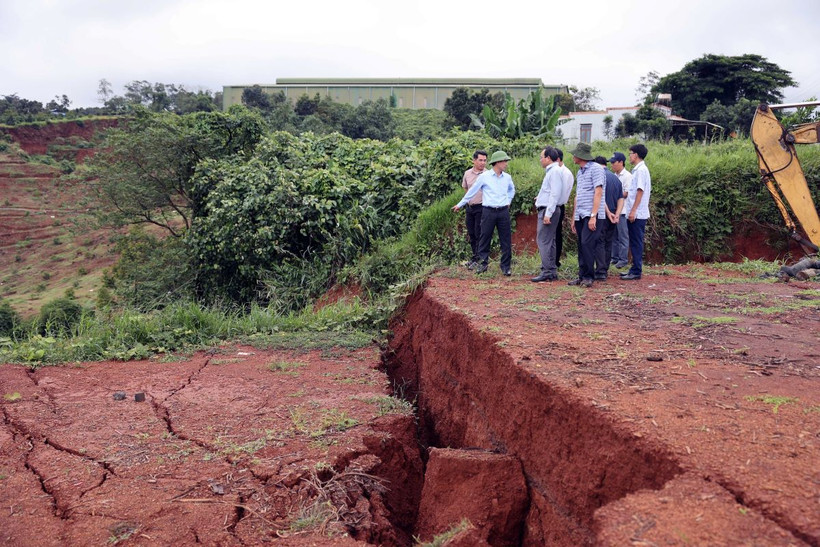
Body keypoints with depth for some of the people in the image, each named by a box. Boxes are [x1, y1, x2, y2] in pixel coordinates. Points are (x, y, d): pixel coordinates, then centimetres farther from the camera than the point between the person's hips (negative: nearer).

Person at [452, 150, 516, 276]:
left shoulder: (507, 177, 9)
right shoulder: (484, 176, -3)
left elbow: (512, 190, 30)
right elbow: (472, 191, 4)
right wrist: (460, 204, 7)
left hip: (503, 212, 3)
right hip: (488, 211, -3)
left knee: (506, 240, 3)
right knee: (485, 238, 2)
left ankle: (506, 267, 11)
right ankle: (483, 264, 14)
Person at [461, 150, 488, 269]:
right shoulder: (467, 173, 7)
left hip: (481, 207, -5)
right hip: (469, 207, 5)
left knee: (479, 234, -5)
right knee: (471, 234, 12)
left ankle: (477, 260, 1)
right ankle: (475, 256, 25)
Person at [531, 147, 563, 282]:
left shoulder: (555, 171, -13)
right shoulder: (551, 171, 18)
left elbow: (555, 194, -20)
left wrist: (548, 213, -23)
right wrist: (540, 198, 29)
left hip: (548, 210, -10)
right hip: (546, 210, 10)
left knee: (543, 241, -11)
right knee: (549, 242, 11)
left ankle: (547, 271, -11)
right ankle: (552, 271, 15)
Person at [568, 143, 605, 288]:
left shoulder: (595, 169, -6)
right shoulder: (580, 172, 19)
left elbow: (598, 193, -13)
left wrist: (593, 216, -20)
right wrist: (574, 218, 19)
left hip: (591, 215, -8)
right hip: (580, 216, 8)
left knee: (587, 244, -14)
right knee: (581, 247, 7)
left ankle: (589, 277, -8)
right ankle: (582, 276, 11)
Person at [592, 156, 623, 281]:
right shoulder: (616, 178, 14)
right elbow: (621, 198, 7)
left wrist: (608, 212, -15)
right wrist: (617, 214, -2)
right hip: (613, 215, 7)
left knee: (599, 243, -6)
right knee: (608, 243, 13)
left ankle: (601, 272, -12)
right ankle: (605, 269, 20)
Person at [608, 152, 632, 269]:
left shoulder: (627, 176, -9)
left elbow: (627, 193, -15)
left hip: (622, 211, -8)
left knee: (623, 236, -2)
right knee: (613, 236, 13)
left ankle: (623, 259, 3)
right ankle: (615, 258, 21)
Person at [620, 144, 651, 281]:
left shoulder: (641, 170, -13)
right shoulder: (637, 169, 16)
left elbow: (640, 191, -19)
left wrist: (633, 210, -21)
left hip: (637, 214, -9)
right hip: (635, 213, 9)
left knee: (636, 243, -5)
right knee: (634, 243, 13)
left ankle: (636, 271, -1)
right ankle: (635, 269, 20)